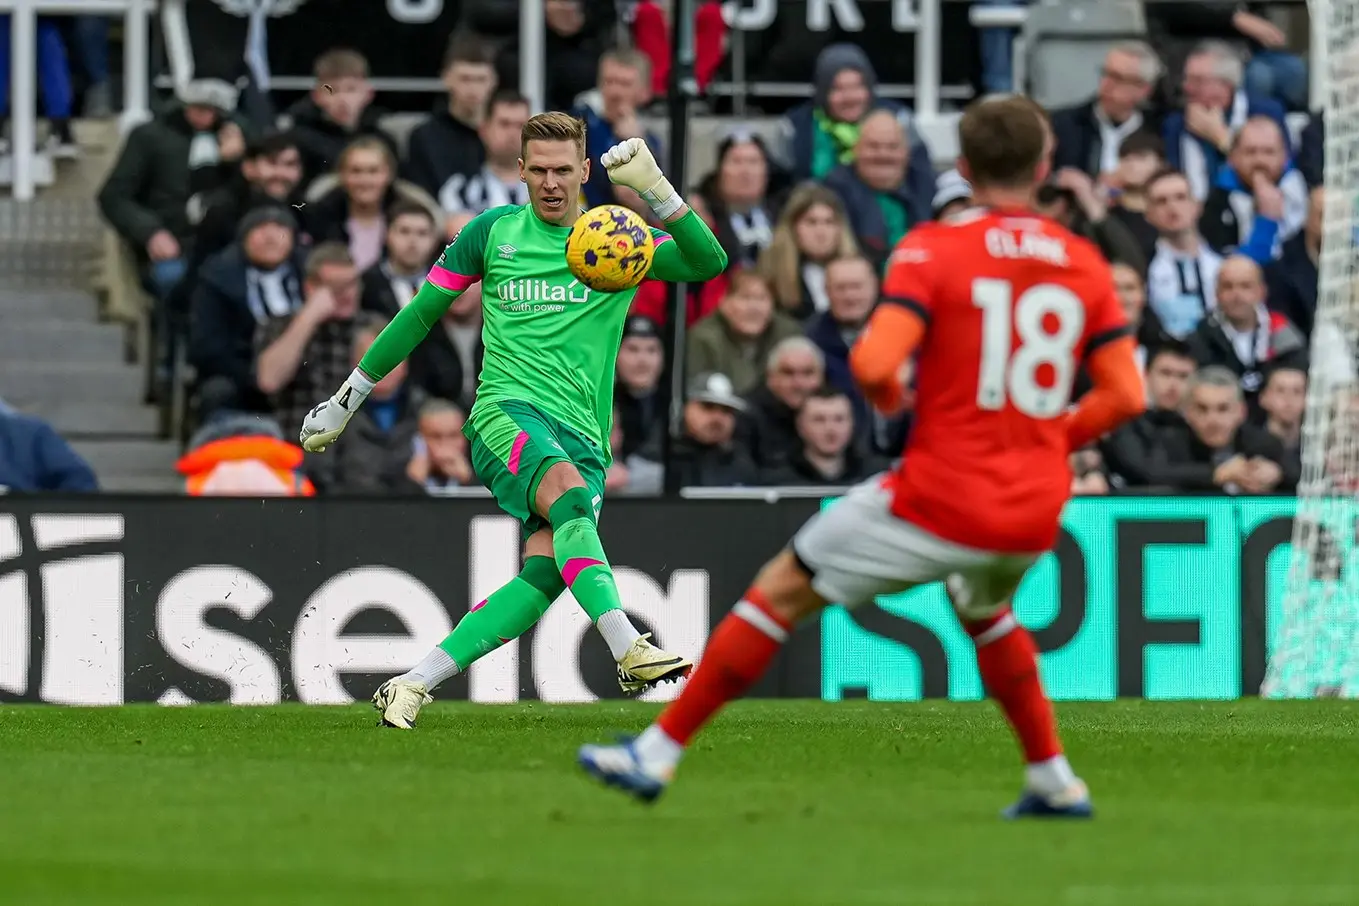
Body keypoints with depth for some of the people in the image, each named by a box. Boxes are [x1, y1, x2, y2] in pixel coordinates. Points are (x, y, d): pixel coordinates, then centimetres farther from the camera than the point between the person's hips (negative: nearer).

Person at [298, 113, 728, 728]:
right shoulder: (494, 231, 12)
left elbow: (707, 263, -4)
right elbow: (422, 313, 20)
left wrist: (656, 191, -18)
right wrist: (346, 399, 22)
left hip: (582, 437, 2)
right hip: (505, 413, -2)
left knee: (545, 573, -22)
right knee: (567, 488, -36)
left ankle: (412, 687, -16)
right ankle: (629, 651, -50)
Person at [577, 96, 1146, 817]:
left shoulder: (935, 249, -9)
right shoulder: (1084, 264, 4)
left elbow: (875, 363, -20)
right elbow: (1125, 393, 2)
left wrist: (889, 395, 3)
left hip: (943, 498, -5)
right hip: (1036, 513, 5)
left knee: (782, 591, 9)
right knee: (983, 611, 37)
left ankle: (659, 750, 12)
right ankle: (1054, 781, 34)